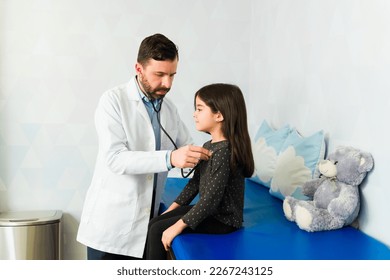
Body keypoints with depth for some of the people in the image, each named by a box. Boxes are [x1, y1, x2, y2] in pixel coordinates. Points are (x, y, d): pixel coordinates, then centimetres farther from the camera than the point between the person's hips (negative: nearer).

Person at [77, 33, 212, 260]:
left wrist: (208, 154, -11)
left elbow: (187, 148, 11)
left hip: (147, 221, 5)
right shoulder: (114, 100, -11)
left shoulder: (169, 107, 8)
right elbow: (115, 159, -22)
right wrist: (170, 158, -34)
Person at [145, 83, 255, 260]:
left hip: (222, 219, -9)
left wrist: (178, 226, -23)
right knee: (154, 223, 3)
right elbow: (195, 182, 13)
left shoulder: (224, 151, -25)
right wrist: (172, 208, 10)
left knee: (158, 231, -12)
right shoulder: (208, 146, 7)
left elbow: (212, 198, -27)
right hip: (209, 211, 9)